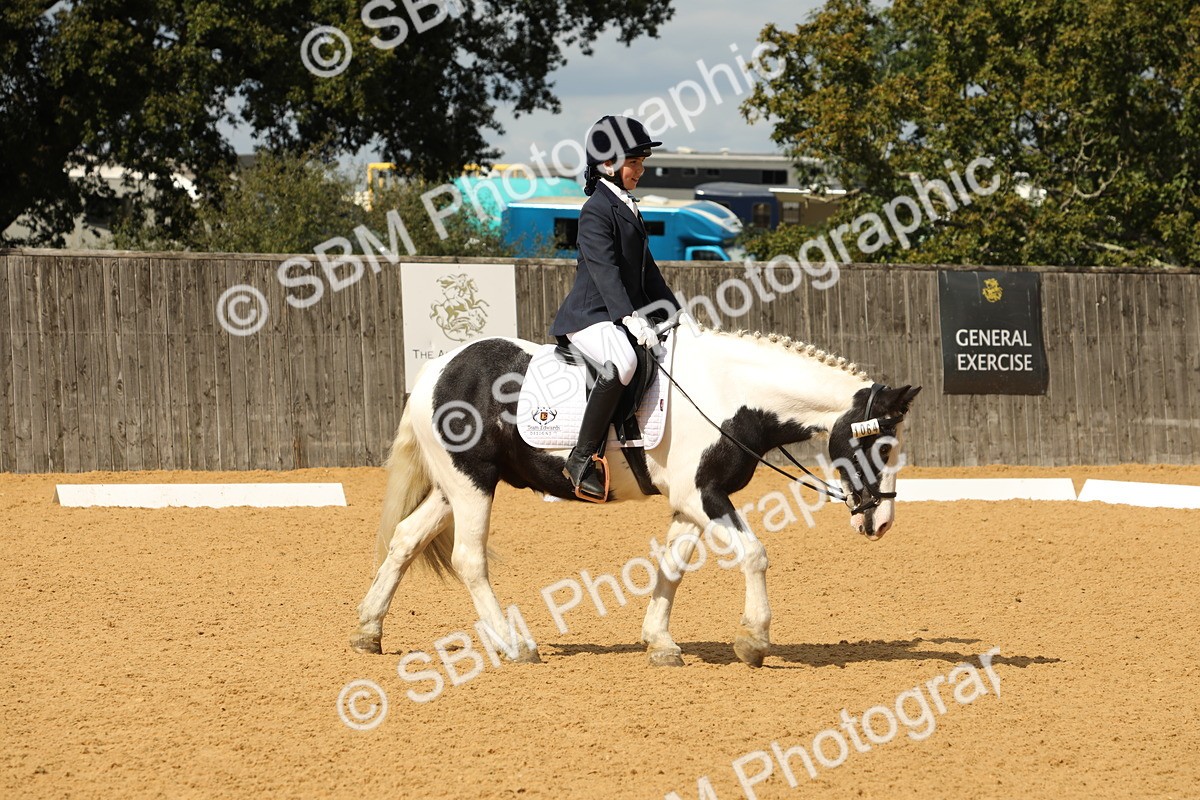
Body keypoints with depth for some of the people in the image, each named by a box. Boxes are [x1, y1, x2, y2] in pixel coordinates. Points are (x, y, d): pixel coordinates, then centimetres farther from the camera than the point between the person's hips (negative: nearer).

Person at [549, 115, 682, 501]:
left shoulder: (629, 209, 20)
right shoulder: (597, 210, -10)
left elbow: (646, 270, 25)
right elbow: (604, 269, -22)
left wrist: (675, 315, 19)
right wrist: (631, 318, -32)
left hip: (623, 316, 10)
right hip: (590, 316, -10)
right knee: (622, 361, -38)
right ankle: (584, 458, -33)